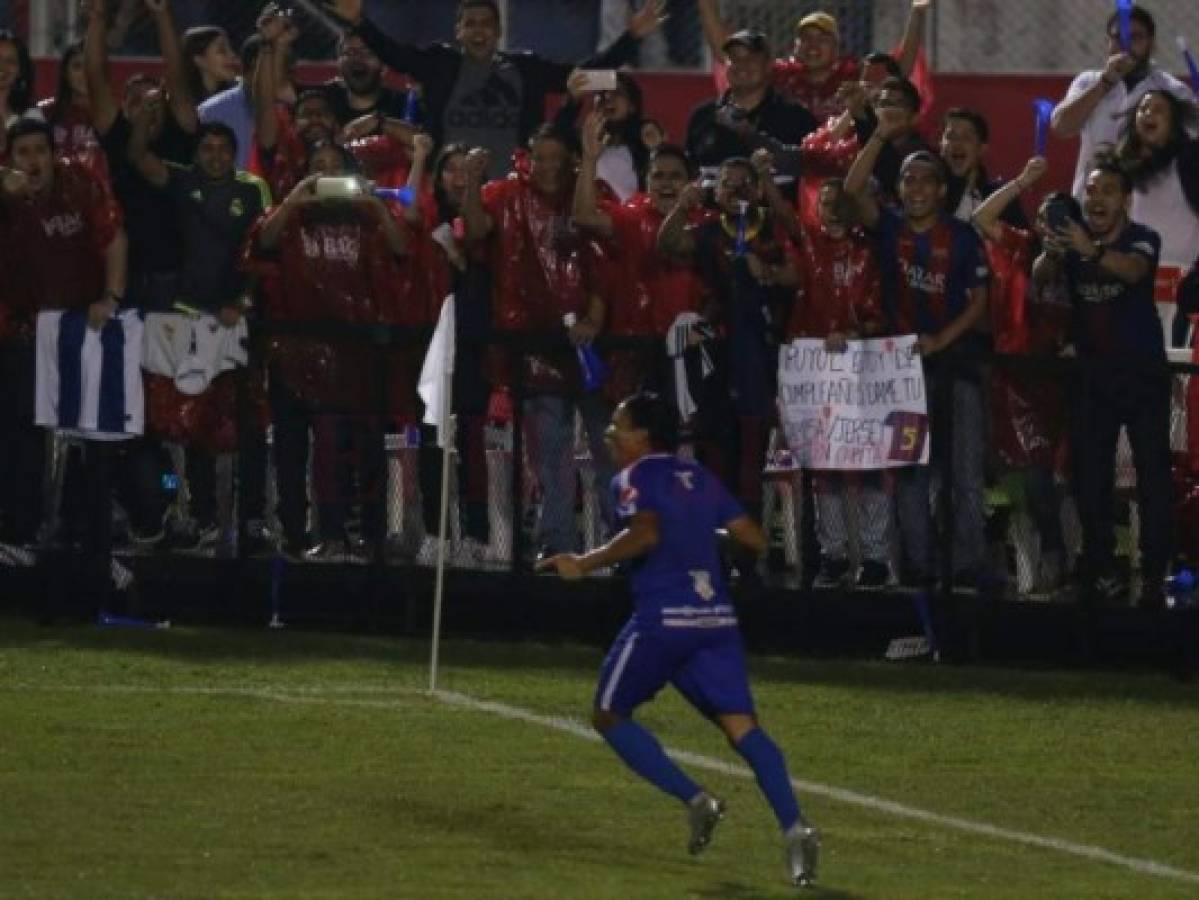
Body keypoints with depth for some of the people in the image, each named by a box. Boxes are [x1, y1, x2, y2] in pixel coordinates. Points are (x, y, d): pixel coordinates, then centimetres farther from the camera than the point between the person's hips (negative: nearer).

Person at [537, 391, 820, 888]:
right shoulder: (699, 478, 19)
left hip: (663, 618, -6)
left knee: (610, 715, 11)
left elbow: (645, 533, -19)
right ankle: (794, 826, -23)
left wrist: (583, 564, -10)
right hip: (716, 617, 6)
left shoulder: (635, 478, 1)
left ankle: (695, 799, -5)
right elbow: (754, 540, 17)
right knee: (741, 725, -2)